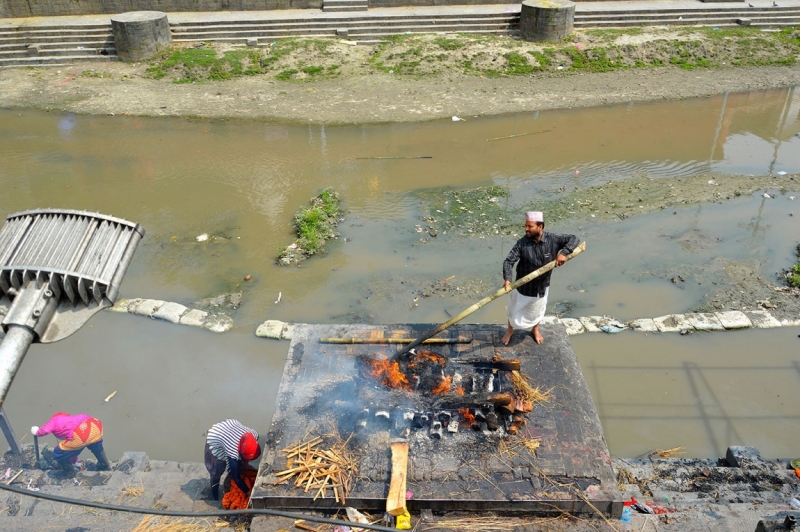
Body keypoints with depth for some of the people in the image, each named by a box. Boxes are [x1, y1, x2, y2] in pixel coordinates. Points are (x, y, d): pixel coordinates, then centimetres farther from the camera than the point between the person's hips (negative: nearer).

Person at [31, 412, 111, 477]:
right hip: (95, 424, 7)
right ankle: (105, 466, 56)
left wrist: (36, 432, 25)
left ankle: (69, 472, 38)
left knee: (58, 454, 20)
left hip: (81, 434, -7)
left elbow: (45, 430, 1)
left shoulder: (54, 420, 25)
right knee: (96, 446, 42)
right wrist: (73, 460, 64)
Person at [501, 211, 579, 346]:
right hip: (523, 286, -1)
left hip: (542, 286, 1)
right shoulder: (522, 243, -22)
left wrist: (563, 252, -32)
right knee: (514, 310, 18)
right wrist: (507, 279, -42)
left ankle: (535, 330, 55)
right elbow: (508, 261, -25)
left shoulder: (552, 239, -19)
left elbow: (573, 239, -14)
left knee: (537, 310, 26)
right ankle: (510, 331, 46)